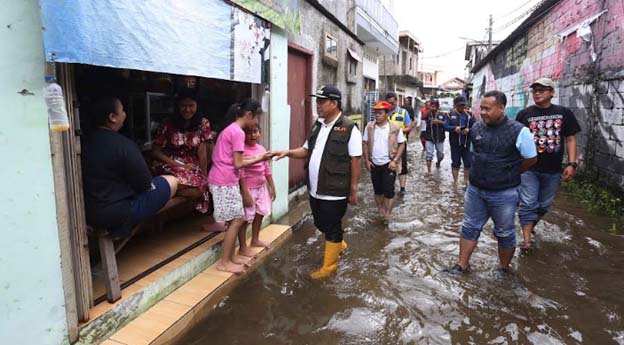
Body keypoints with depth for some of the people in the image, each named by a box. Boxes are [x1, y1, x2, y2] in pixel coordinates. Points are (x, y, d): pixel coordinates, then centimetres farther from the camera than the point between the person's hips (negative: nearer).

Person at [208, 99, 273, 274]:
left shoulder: (231, 129, 16)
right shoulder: (238, 132, -16)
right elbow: (238, 164, -16)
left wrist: (257, 158, 8)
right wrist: (259, 159, -5)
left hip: (224, 180, 10)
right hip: (225, 182, -10)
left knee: (239, 217, 17)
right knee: (236, 219, -3)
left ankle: (243, 250, 30)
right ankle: (225, 262, 6)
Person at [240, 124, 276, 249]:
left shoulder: (261, 148, 5)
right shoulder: (242, 150, -17)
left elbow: (267, 169, 12)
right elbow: (241, 173, -19)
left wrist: (272, 186, 13)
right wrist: (245, 193, -22)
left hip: (261, 187, 8)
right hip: (248, 189, -8)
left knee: (260, 214, 18)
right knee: (245, 218, 1)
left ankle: (255, 240, 37)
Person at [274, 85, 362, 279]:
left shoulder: (349, 128, -14)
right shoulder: (318, 125, 8)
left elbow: (355, 161, -12)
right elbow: (307, 150, 16)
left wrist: (353, 190, -10)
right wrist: (289, 152, -3)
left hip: (335, 191, -7)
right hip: (315, 190, 8)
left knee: (332, 228, 7)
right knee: (321, 225, 22)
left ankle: (329, 266, 24)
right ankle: (339, 245, 49)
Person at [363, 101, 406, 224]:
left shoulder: (395, 128, -9)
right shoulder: (369, 127, -2)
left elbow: (401, 144, -4)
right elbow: (365, 144, 4)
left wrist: (395, 160, -12)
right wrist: (366, 160, -2)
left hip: (388, 164, -3)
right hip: (374, 164, 3)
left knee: (388, 190, -2)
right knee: (378, 190, 14)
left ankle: (387, 214, 11)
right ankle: (380, 212, 32)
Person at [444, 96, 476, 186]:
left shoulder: (469, 114, 5)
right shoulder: (451, 114, 0)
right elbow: (445, 126, -9)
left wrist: (469, 129, -20)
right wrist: (455, 128, -25)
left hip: (467, 143, 2)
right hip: (455, 144, -2)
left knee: (468, 163, 6)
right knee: (455, 163, 8)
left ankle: (466, 181, 21)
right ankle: (455, 182, 18)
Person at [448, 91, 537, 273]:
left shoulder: (518, 131, -16)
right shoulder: (476, 128, 0)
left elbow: (531, 159, -5)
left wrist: (508, 174, 4)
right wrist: (483, 172, 11)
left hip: (504, 193, -4)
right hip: (475, 190, 5)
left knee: (505, 233, 13)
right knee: (470, 228, 13)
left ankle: (504, 269, 32)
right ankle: (462, 265, 25)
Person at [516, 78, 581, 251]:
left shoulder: (564, 113, 2)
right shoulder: (524, 114, -1)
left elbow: (570, 139, 4)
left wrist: (572, 164, -6)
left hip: (553, 171, 2)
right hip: (529, 168, -2)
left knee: (544, 205, 15)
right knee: (528, 204, -6)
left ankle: (531, 226, 38)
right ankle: (527, 240, -2)